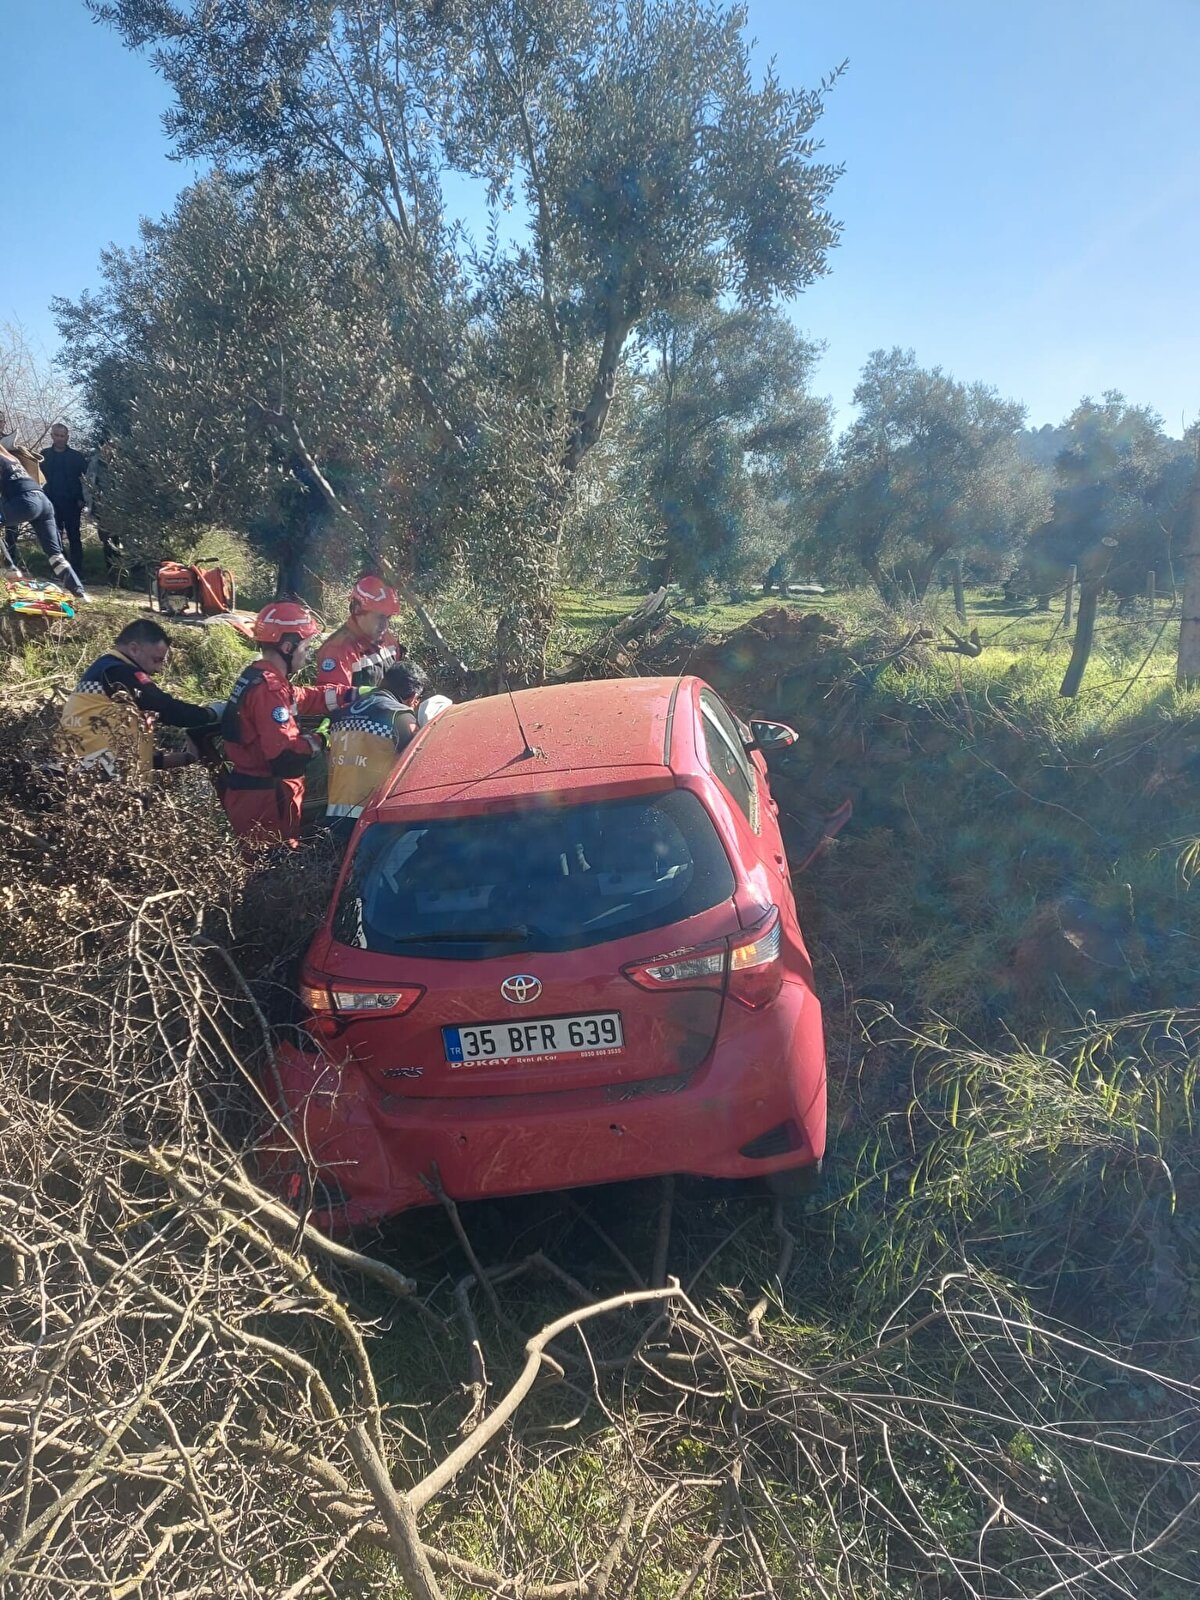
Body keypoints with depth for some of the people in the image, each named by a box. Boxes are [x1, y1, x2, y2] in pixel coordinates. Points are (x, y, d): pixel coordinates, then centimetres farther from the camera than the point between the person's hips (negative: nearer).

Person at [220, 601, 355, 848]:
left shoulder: (259, 678, 9)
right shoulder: (269, 689, -22)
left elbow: (308, 699, 20)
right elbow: (284, 758, -29)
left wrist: (357, 693, 13)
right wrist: (318, 740, -12)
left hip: (253, 792, 10)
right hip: (262, 800, -10)